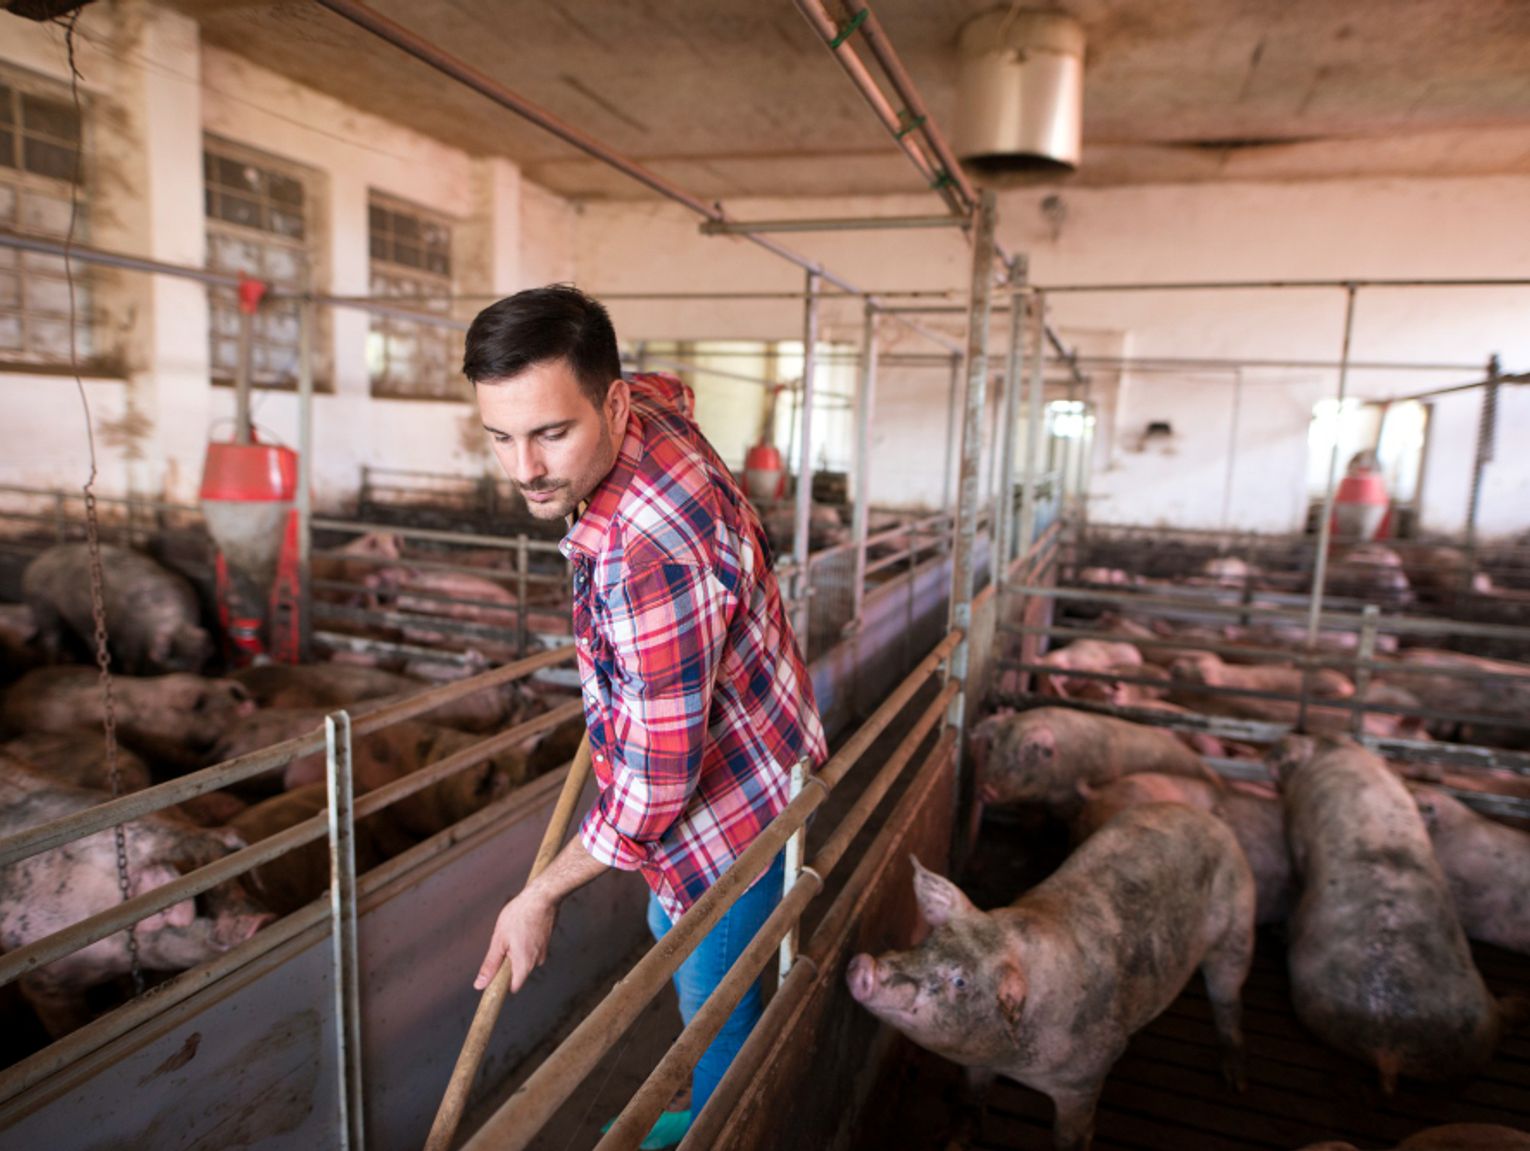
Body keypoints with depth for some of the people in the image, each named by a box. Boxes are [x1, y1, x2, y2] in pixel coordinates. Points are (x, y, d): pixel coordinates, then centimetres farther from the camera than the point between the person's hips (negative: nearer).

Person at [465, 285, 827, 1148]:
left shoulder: (653, 548, -40)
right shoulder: (646, 406, -11)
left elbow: (658, 779, -32)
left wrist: (541, 898, -16)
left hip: (734, 806, -10)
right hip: (733, 761, 10)